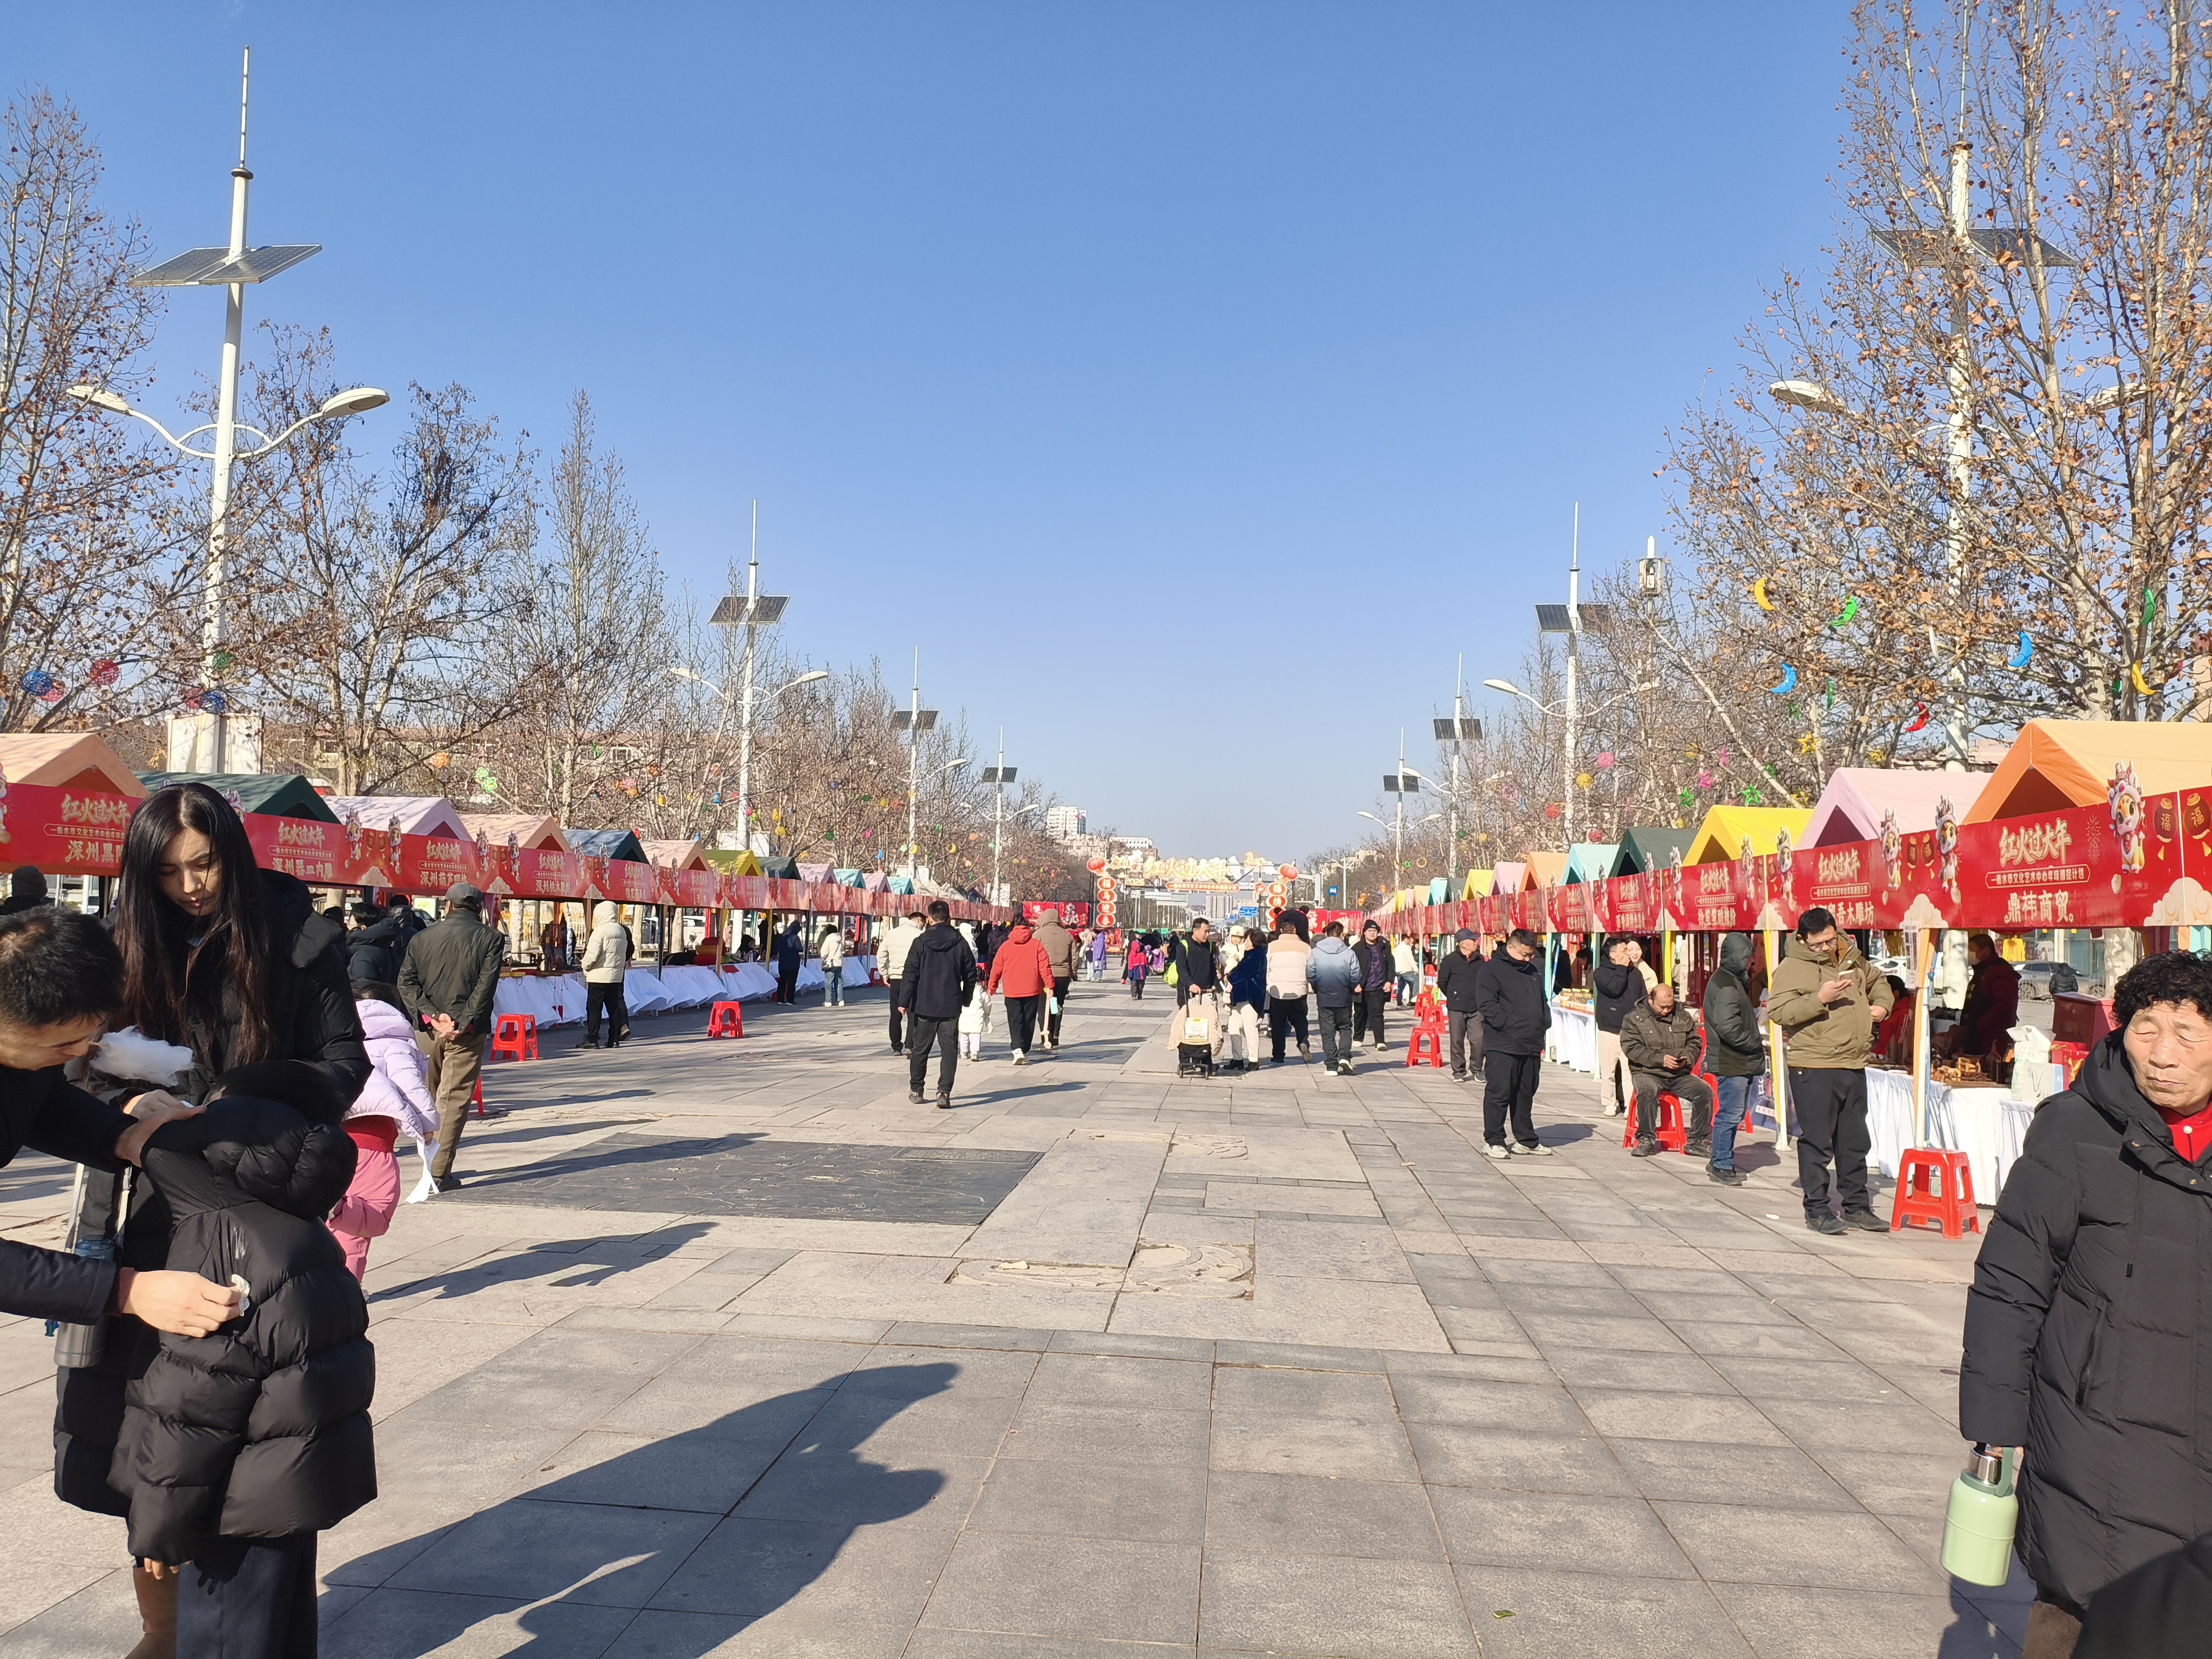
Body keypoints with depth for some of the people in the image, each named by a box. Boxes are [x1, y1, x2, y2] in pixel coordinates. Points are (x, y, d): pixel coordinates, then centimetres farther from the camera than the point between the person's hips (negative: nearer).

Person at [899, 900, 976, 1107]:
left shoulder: (920, 944, -6)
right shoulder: (960, 944, -1)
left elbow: (910, 975, -7)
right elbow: (970, 975, 6)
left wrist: (904, 1001, -1)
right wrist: (965, 999, 19)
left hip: (924, 1005, 0)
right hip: (951, 1006, 0)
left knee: (920, 1049, 12)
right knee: (949, 1050, 2)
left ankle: (916, 1090, 21)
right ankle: (944, 1092, -9)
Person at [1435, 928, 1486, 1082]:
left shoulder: (1479, 960, 6)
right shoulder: (1450, 960, -5)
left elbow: (1484, 981, 17)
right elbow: (1442, 982, 4)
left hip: (1476, 1008, 2)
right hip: (1456, 1008, -2)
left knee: (1478, 1040, -2)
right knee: (1457, 1041, 4)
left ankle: (1476, 1069, 13)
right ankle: (1459, 1071, 14)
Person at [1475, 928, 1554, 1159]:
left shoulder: (1534, 971, 18)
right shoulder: (1492, 969, -6)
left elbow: (1542, 1002, 27)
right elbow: (1487, 1003, -14)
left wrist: (1544, 1024, 11)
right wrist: (1507, 1024, -19)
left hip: (1531, 1046, 7)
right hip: (1502, 1045, -7)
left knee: (1526, 1095, 14)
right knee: (1499, 1093, -4)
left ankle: (1525, 1140, 22)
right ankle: (1493, 1141, 3)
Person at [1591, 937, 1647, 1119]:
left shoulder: (1635, 973, 13)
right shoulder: (1601, 973, 0)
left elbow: (1644, 1000, 16)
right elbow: (1614, 989, -19)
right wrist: (1622, 968, -7)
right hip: (1609, 1030, -2)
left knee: (1630, 1071, -5)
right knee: (1608, 1072, 2)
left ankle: (1630, 1104, -2)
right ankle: (1609, 1104, 13)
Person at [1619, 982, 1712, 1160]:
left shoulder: (1683, 1016, 9)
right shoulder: (1634, 1017, -2)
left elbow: (1695, 1042, 15)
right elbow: (1632, 1048, -10)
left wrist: (1687, 1058, -8)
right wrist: (1660, 1059, -19)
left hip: (1680, 1074, 4)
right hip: (1648, 1072, -4)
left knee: (1705, 1092, -17)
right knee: (1647, 1091, -35)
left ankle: (1697, 1141, -5)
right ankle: (1646, 1140, -22)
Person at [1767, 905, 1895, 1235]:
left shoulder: (1852, 959, 13)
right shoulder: (1792, 968, -8)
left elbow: (1878, 982, 33)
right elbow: (1777, 1011, -18)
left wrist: (1881, 1005, 13)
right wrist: (1820, 999, -24)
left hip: (1854, 1066, 7)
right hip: (1813, 1069, -7)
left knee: (1855, 1141, 14)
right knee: (1817, 1141, -2)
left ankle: (1857, 1206, 24)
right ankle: (1817, 1209, 7)